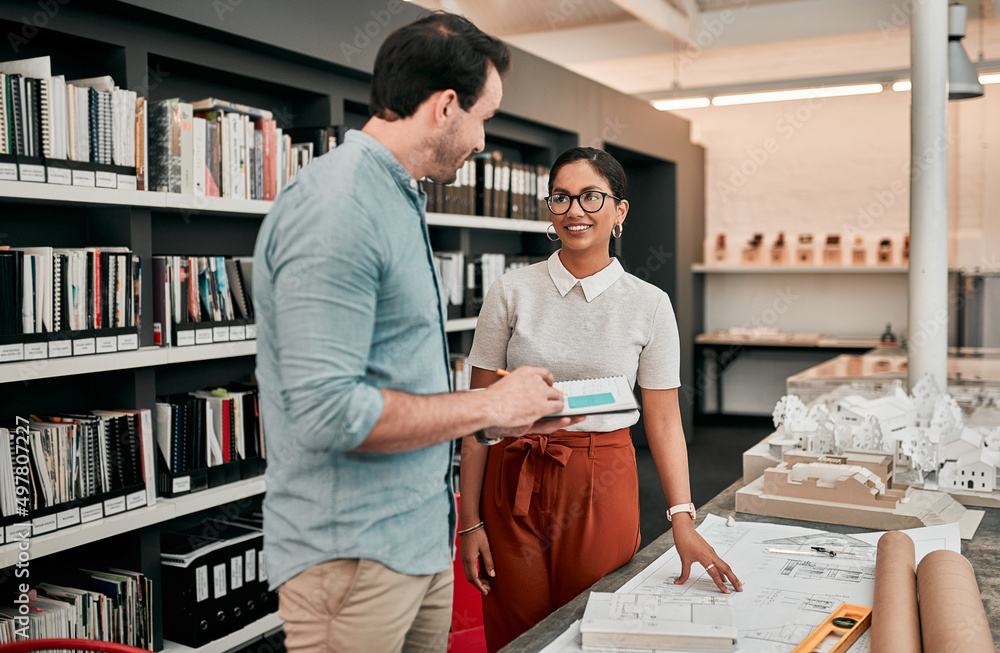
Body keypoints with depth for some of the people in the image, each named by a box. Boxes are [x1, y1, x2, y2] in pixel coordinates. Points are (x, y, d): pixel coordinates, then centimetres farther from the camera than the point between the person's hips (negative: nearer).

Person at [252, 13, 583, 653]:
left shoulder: (401, 198, 13)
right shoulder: (338, 209, -21)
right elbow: (329, 413, -27)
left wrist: (503, 417, 11)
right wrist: (487, 405, -16)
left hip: (422, 539, 9)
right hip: (353, 557, -9)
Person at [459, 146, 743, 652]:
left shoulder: (649, 305, -1)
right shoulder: (512, 292, -2)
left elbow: (664, 420, 1)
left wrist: (683, 521, -10)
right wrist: (470, 520, -3)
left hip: (603, 487, 0)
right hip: (515, 483, 0)